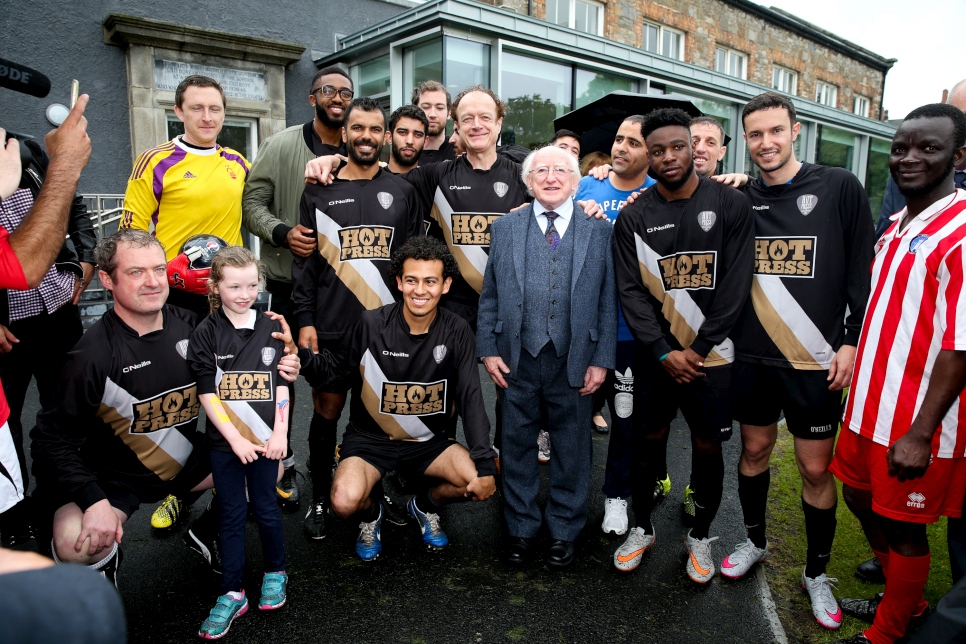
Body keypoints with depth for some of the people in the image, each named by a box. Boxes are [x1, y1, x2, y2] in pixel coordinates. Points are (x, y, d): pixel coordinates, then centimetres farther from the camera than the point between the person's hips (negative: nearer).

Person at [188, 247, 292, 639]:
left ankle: (275, 573, 32)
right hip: (225, 441, 0)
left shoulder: (272, 330, 2)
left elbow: (281, 387, 3)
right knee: (231, 515, 9)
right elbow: (207, 394, -6)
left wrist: (280, 433, -5)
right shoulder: (205, 334, -3)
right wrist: (236, 439, -11)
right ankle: (232, 594, 21)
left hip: (265, 439, 1)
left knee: (265, 508, 10)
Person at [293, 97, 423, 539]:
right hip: (332, 327, -1)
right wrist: (305, 320, -5)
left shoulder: (402, 191, 8)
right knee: (327, 411, 7)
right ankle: (320, 499, 22)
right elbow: (305, 260, 2)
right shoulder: (320, 191, 5)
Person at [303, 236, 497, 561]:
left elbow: (470, 398, -10)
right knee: (346, 502, -28)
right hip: (370, 439, -2)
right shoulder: (371, 324, -14)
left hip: (429, 440, 2)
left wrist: (485, 463, -18)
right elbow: (334, 367, -2)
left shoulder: (456, 332, -9)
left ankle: (425, 505, 16)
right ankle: (371, 513, 13)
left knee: (482, 482, -19)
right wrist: (302, 358, -25)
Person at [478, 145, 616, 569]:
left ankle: (563, 531, 31)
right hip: (516, 359, 1)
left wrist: (601, 360, -4)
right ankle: (521, 528, 31)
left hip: (574, 360, -1)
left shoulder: (599, 230, 3)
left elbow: (608, 300, 1)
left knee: (571, 448, 11)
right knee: (517, 445, 12)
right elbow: (490, 295, 7)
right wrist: (488, 350, 0)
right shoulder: (505, 228, 7)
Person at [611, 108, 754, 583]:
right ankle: (642, 528, 32)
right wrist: (663, 351, -12)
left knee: (707, 448, 8)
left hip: (710, 354, -1)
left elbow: (735, 285, -7)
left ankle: (701, 536, 30)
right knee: (648, 441, 11)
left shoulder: (731, 205, -3)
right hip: (654, 355, 1)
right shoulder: (633, 217, 1)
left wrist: (697, 348, -11)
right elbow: (631, 292, -3)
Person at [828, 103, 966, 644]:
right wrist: (862, 398, 16)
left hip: (915, 423, -8)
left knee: (904, 528, 8)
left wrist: (920, 433, -22)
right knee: (862, 498, 22)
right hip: (870, 406, 9)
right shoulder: (897, 227, 10)